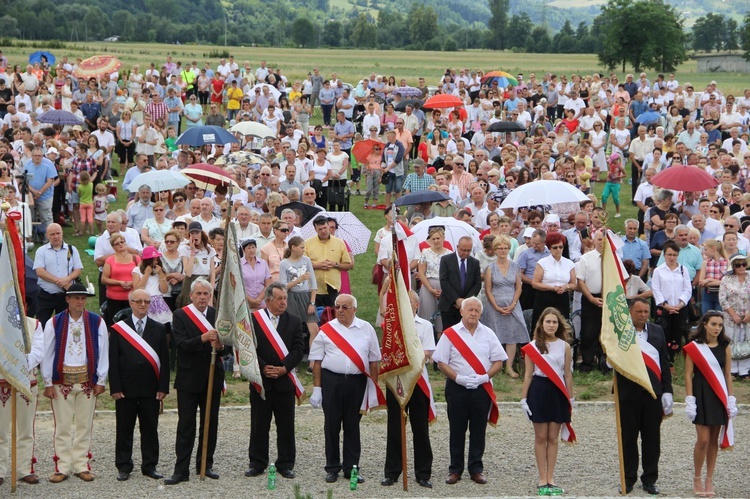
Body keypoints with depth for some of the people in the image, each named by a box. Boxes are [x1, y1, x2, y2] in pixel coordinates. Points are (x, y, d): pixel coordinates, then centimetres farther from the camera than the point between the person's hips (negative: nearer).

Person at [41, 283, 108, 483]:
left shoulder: (96, 322, 1)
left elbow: (103, 352, 3)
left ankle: (82, 466, 13)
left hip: (87, 379, 1)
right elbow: (47, 354, 1)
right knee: (62, 426, 1)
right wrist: (48, 383, -2)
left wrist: (101, 380, -1)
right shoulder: (54, 323, -1)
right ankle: (62, 468, 6)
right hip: (62, 380, -1)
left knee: (85, 425, 6)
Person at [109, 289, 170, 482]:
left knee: (150, 428, 6)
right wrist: (115, 388, -8)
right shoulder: (118, 329, 3)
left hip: (151, 389, 1)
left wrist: (163, 387, -3)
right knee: (124, 429, 4)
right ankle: (124, 466, 12)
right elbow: (113, 361, 0)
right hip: (126, 388, -1)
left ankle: (150, 466, 15)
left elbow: (164, 360, 5)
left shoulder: (158, 329, 8)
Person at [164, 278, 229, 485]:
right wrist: (203, 339, -31)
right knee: (186, 425, -2)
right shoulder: (180, 315, -4)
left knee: (211, 423, 10)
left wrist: (220, 346, -19)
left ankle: (205, 465, 21)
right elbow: (181, 344, -16)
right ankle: (181, 470, 0)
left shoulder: (217, 315, 7)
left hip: (212, 377, 4)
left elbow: (227, 347, 4)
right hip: (189, 379, -4)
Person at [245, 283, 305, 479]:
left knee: (286, 425, 4)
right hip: (260, 380, -1)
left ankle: (285, 464, 12)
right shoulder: (253, 319, 0)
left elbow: (298, 349, -1)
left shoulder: (294, 321, 5)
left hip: (285, 380, 1)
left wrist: (283, 368, -13)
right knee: (259, 424, 4)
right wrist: (263, 368, -13)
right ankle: (257, 463, 13)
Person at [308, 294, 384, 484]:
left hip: (357, 382, 1)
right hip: (331, 381, -1)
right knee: (331, 425, 4)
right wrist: (317, 388, -2)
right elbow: (317, 361, 3)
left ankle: (351, 468, 14)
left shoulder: (366, 329, 6)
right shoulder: (326, 330, 3)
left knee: (352, 426, 6)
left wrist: (373, 388, 4)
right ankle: (332, 468, 13)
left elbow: (374, 361, 9)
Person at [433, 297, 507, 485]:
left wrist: (485, 376, -11)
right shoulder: (450, 334, -1)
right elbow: (441, 362, -3)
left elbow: (498, 361, 6)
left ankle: (476, 469, 14)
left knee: (478, 430, 6)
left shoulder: (488, 334, 6)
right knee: (457, 429, 4)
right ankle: (455, 469, 13)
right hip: (457, 387, -2)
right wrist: (458, 378, -16)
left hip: (482, 388, 2)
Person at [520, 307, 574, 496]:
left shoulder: (564, 346, 3)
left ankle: (550, 478, 10)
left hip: (558, 392, 1)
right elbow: (528, 375, 1)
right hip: (539, 390, -1)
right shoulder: (533, 347, 1)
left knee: (553, 438, 5)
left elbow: (568, 374, 6)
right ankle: (543, 479, 8)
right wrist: (523, 398, -2)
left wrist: (570, 398, 6)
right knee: (541, 437, 3)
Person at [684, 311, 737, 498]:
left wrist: (731, 400, 3)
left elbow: (727, 375, 8)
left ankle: (709, 480, 14)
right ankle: (697, 479, 10)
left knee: (714, 440, 6)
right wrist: (689, 401, -9)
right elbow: (688, 375, -4)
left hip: (719, 397, 3)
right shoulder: (694, 347, -4)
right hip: (701, 396, -3)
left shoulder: (725, 348, 6)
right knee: (703, 439, -6)